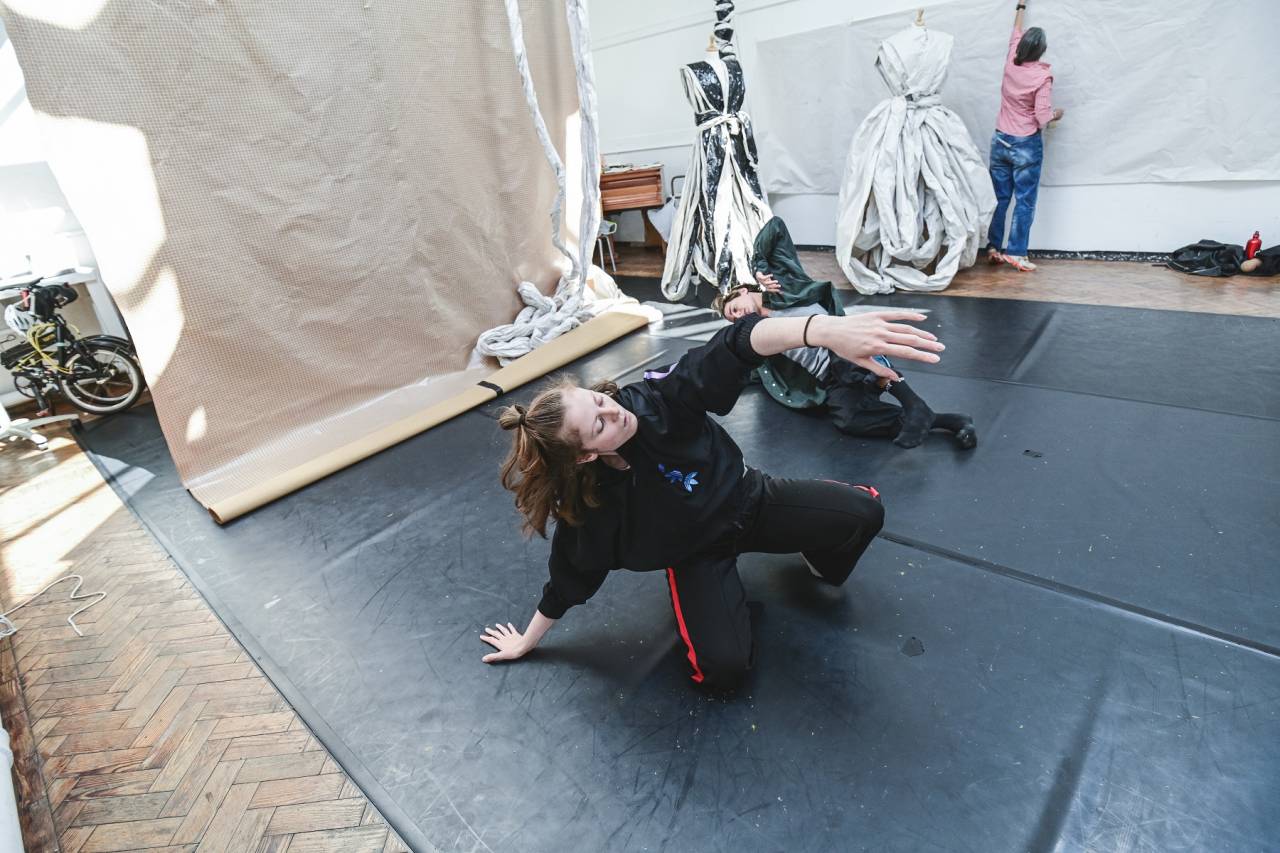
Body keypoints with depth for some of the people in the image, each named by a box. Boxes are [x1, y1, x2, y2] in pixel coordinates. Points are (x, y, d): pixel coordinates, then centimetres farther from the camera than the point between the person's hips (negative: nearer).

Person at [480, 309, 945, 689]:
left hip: (747, 501, 2)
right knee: (724, 664, -19)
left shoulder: (654, 401, -29)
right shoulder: (588, 506, -27)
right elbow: (569, 579, -10)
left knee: (863, 512, -13)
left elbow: (731, 351, -44)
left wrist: (826, 330, -63)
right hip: (697, 551, -1)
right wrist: (526, 641, 4)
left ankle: (819, 559, 22)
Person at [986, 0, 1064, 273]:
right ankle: (1015, 252, -3)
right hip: (1027, 145, -5)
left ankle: (993, 248, 12)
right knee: (1024, 201, -1)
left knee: (999, 199, 9)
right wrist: (1056, 115, 8)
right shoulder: (1043, 75, -13)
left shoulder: (1010, 64, 0)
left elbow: (1015, 34, 20)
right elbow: (1042, 117, -14)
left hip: (1000, 141, 5)